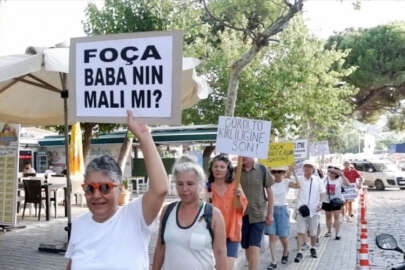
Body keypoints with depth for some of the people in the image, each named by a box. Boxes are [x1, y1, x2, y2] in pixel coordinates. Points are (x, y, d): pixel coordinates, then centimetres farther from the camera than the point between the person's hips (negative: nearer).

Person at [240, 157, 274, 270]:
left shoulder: (262, 170, -3)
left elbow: (269, 192, 3)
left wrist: (270, 213, 3)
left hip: (258, 214, -2)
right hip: (242, 214, 2)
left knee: (254, 248, -9)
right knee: (247, 247, 11)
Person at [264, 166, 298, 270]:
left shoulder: (286, 182, -3)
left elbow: (298, 185, -21)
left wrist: (294, 172, -29)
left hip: (282, 209, -1)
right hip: (271, 209, 1)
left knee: (283, 237, 6)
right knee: (272, 236, -5)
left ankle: (285, 253, 37)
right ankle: (274, 261, 1)